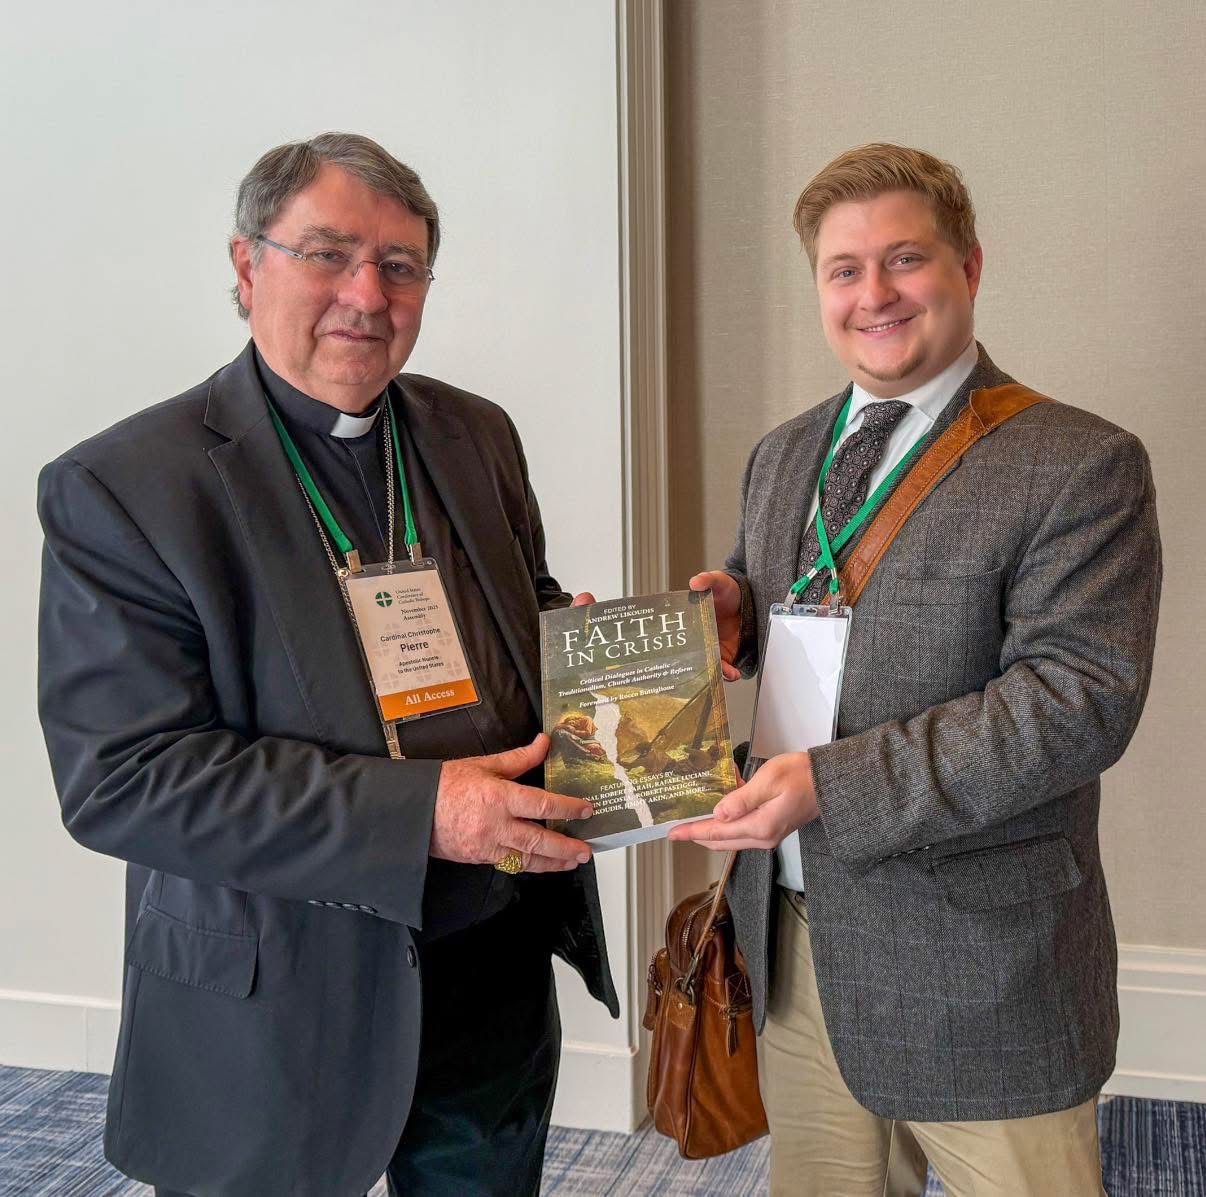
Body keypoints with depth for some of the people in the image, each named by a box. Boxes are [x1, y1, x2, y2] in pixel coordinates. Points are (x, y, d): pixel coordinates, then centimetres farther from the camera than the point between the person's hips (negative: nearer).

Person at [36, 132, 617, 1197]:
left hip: (499, 977, 5)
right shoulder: (120, 488, -14)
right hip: (278, 1011, -5)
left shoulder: (478, 435, 4)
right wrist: (419, 810, -27)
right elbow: (121, 778, -20)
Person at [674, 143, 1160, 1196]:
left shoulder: (1081, 466, -11)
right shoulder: (784, 457, 10)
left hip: (980, 980, -5)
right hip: (797, 949, 6)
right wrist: (735, 617, -4)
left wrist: (832, 785, -26)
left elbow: (1082, 697, -21)